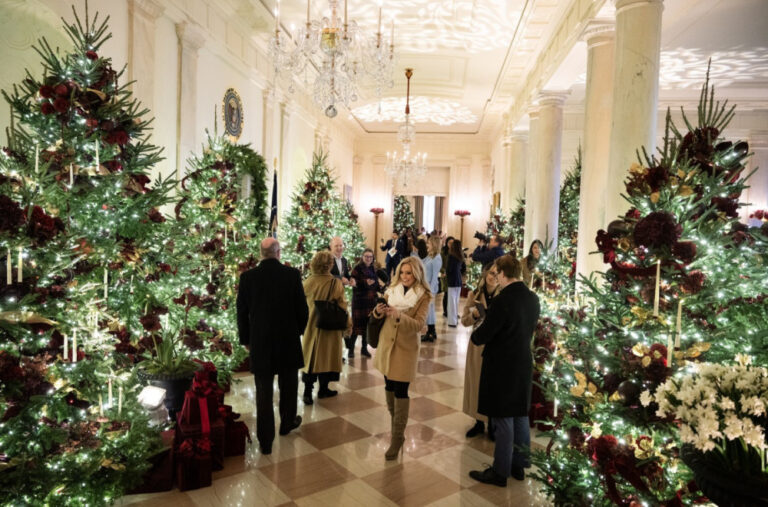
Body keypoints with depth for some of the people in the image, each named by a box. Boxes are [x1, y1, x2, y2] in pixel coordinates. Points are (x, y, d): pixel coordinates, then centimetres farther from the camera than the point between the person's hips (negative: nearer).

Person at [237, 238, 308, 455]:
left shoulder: (247, 277, -6)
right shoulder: (292, 274, -9)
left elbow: (242, 313, 0)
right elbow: (302, 309, -5)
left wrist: (246, 339, 13)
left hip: (259, 342, 0)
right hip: (288, 340, 0)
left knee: (263, 392, 7)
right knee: (288, 385, 20)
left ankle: (265, 440, 11)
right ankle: (287, 423, 38)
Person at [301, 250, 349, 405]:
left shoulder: (307, 282, -7)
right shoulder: (335, 283, -16)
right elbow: (341, 306, -12)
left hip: (310, 325, 3)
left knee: (310, 356, 12)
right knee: (326, 355, 12)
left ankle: (307, 392, 7)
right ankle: (323, 389, 24)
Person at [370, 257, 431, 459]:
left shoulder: (424, 296, -8)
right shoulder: (392, 289, 4)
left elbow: (419, 324, -18)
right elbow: (378, 317, 5)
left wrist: (399, 315, -33)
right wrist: (378, 311, -18)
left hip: (406, 348, -4)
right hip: (386, 344, 5)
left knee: (401, 391, -5)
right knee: (389, 386, 14)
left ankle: (398, 436, 5)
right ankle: (396, 424, 34)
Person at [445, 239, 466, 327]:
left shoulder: (451, 255, -13)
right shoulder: (461, 256, 7)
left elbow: (449, 268, -13)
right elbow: (464, 268, 14)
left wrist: (446, 274, 5)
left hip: (452, 280, -7)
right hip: (459, 281, 7)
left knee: (452, 301, -1)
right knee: (456, 300, 16)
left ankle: (452, 321, 3)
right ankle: (456, 319, 24)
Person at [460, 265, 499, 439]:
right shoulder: (474, 295, 0)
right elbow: (464, 321, 3)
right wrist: (474, 316, -17)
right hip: (478, 345, 2)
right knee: (477, 382, 12)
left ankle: (492, 424, 26)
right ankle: (479, 422, 30)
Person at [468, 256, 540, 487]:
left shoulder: (503, 300, -23)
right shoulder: (532, 298, 1)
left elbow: (481, 337, -20)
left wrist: (474, 334, 3)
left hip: (502, 367, -8)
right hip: (524, 364, 8)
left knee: (503, 420, 4)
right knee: (520, 416, 18)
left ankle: (500, 472, 18)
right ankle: (519, 465, 33)